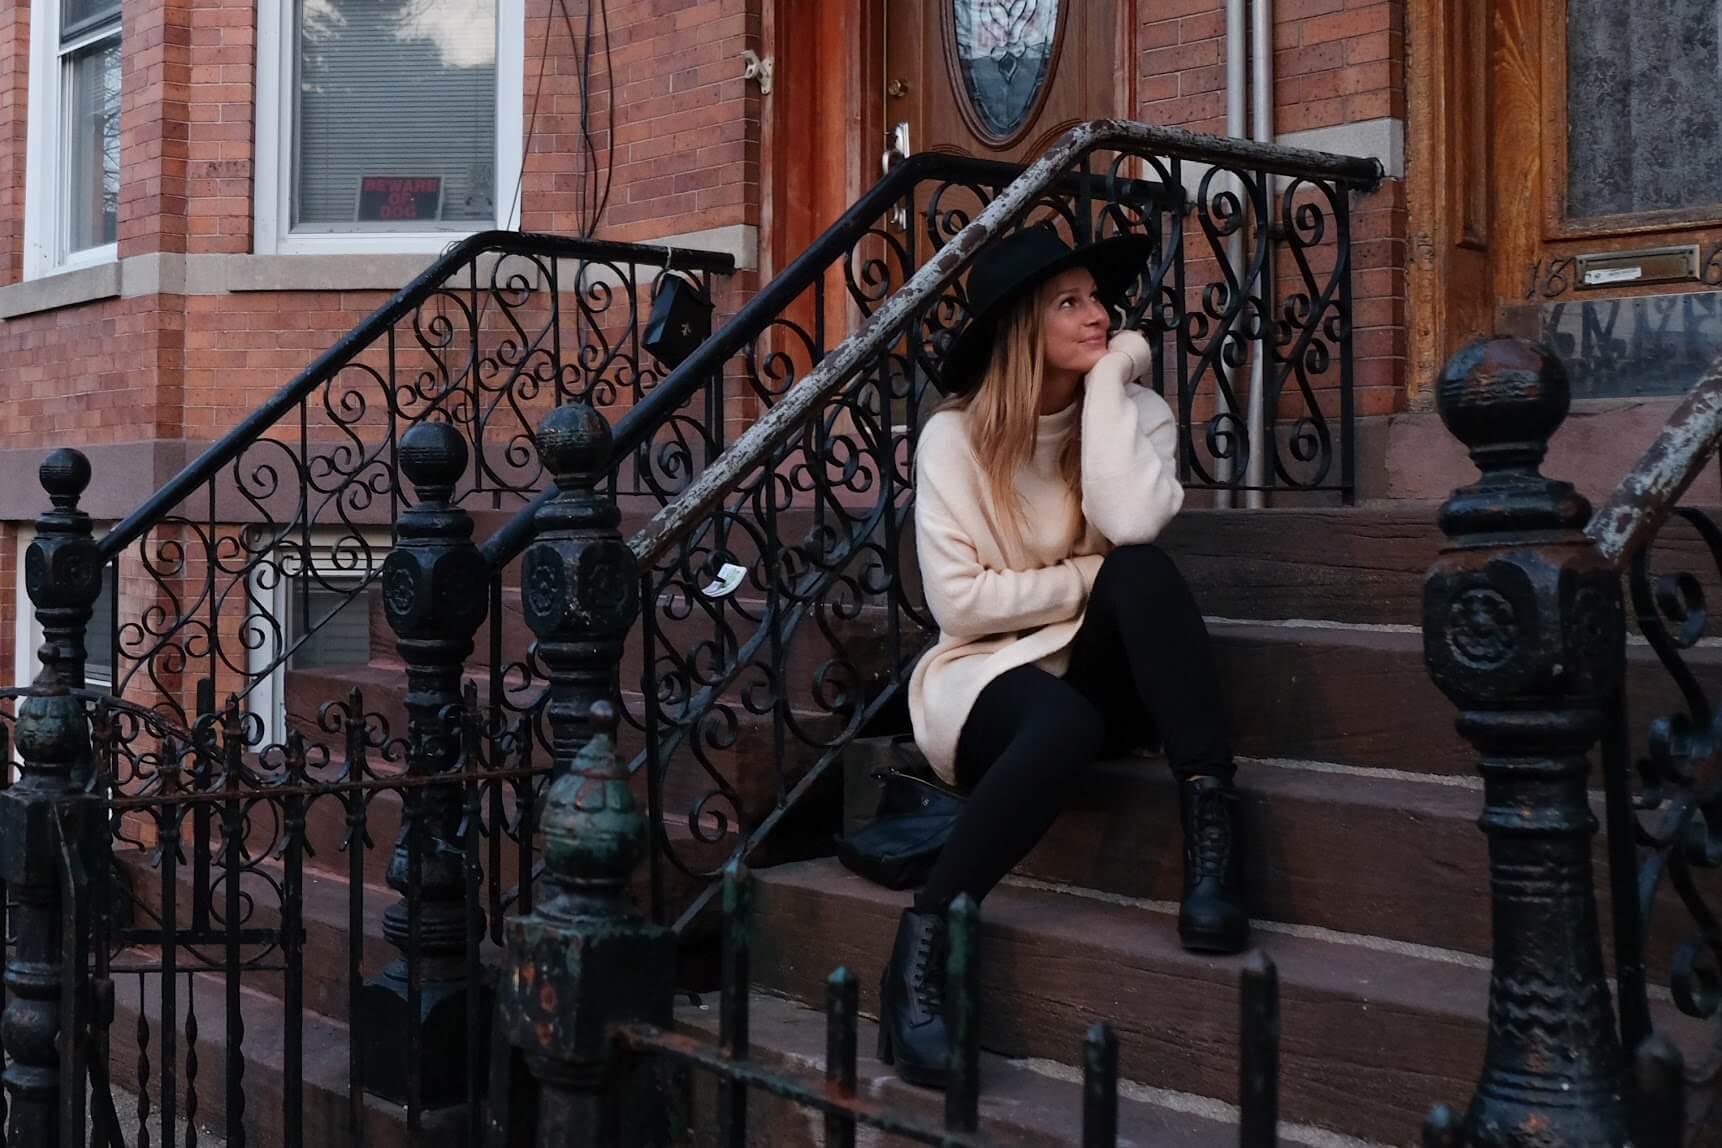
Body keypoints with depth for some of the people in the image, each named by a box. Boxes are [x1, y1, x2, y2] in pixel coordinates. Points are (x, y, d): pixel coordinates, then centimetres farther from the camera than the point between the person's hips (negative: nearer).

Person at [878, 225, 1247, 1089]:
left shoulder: (1135, 411, -1)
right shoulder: (955, 434, -7)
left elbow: (1132, 525, -23)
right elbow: (958, 601, -14)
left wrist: (1109, 380, -16)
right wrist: (1092, 580, -16)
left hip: (1097, 676, 3)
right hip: (989, 679, -2)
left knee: (1140, 569, -30)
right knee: (1065, 723, -39)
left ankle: (1211, 819, -30)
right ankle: (922, 942, -26)